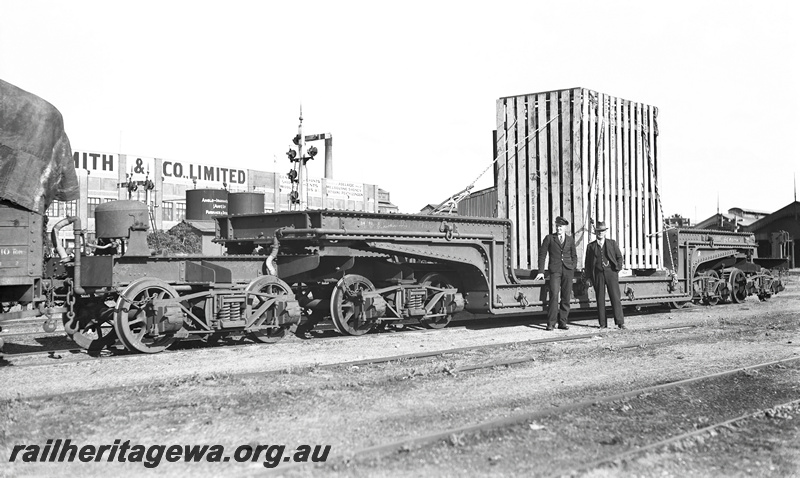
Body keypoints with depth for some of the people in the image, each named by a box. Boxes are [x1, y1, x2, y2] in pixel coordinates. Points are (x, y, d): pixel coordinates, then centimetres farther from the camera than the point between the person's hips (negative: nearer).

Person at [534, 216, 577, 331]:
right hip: (555, 270, -3)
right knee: (554, 295, -16)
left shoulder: (570, 240, 13)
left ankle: (563, 323, 7)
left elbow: (574, 256, 20)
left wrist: (572, 269, 6)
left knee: (566, 297, 0)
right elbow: (542, 254, 5)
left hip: (567, 270, 3)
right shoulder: (549, 238, 7)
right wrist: (541, 272, -1)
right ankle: (551, 323, -13)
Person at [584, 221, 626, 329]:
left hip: (611, 272, -1)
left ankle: (620, 322, -6)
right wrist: (589, 277, 5)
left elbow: (619, 257, 12)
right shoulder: (591, 246, 11)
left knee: (615, 297, -7)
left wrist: (618, 269, -2)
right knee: (600, 299, -1)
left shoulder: (612, 243, 11)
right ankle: (603, 323, 3)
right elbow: (588, 263, 13)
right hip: (598, 274, 1)